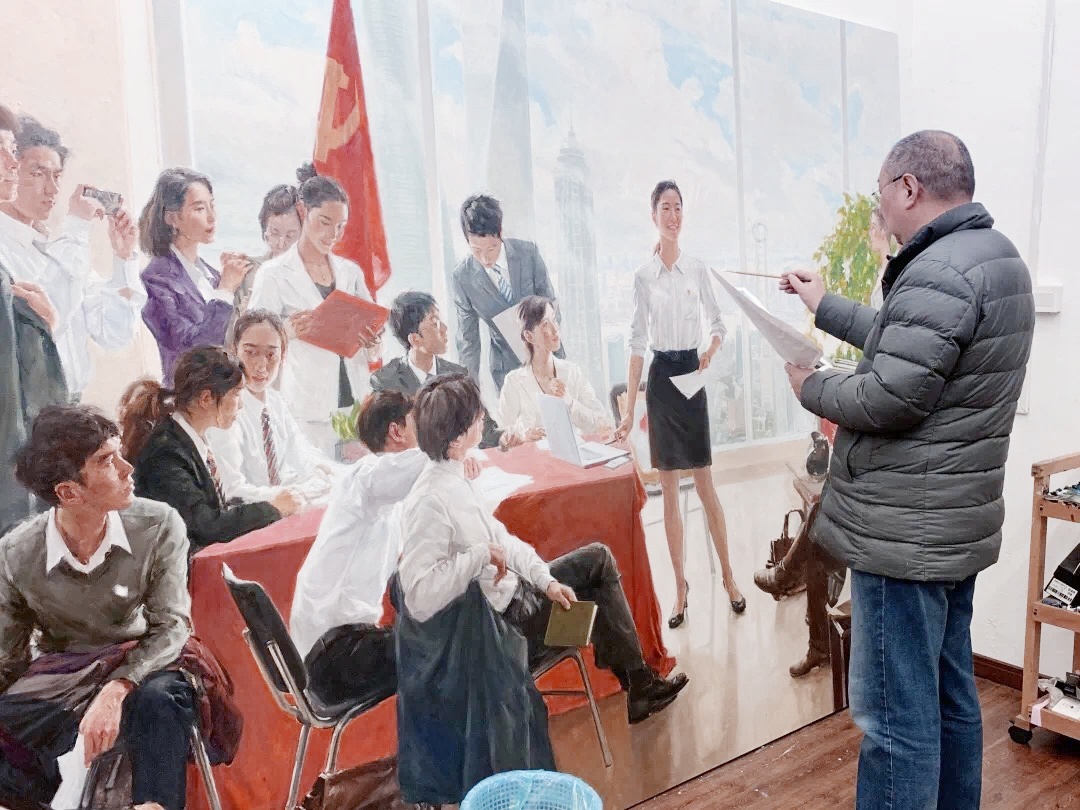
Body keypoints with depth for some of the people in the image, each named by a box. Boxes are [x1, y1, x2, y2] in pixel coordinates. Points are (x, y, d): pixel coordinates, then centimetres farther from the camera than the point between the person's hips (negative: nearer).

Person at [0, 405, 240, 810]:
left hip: (144, 668, -2)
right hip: (59, 680, 3)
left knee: (161, 699, -36)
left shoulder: (159, 526, -16)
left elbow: (171, 625, -17)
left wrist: (116, 691, -34)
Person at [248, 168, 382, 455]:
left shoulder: (350, 272, 12)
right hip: (308, 411, -4)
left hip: (355, 404, 4)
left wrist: (372, 345, -7)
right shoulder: (274, 275, -1)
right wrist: (287, 333, -20)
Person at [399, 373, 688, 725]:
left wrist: (546, 580, -6)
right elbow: (417, 600, -37)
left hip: (512, 589, 9)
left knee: (598, 557, 12)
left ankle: (639, 682, 22)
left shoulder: (455, 478, -1)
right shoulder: (430, 502, -30)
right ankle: (639, 686, 34)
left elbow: (501, 539, 5)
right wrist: (480, 554, -32)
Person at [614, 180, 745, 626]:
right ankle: (680, 585, 17)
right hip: (660, 376, 0)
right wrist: (629, 408, -3)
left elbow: (718, 324, 11)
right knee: (668, 490, 6)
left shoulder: (698, 268, 3)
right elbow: (637, 342, 0)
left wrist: (710, 353, -10)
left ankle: (728, 575, 19)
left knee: (706, 484, 3)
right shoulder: (643, 274, 1)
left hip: (692, 373, 0)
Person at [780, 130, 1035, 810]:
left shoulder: (939, 274, -21)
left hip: (905, 535, -11)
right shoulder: (997, 256, 12)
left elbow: (888, 399, -23)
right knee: (951, 695, 22)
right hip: (960, 524, 11)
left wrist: (811, 387, -5)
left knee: (896, 713, 0)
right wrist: (826, 307, 24)